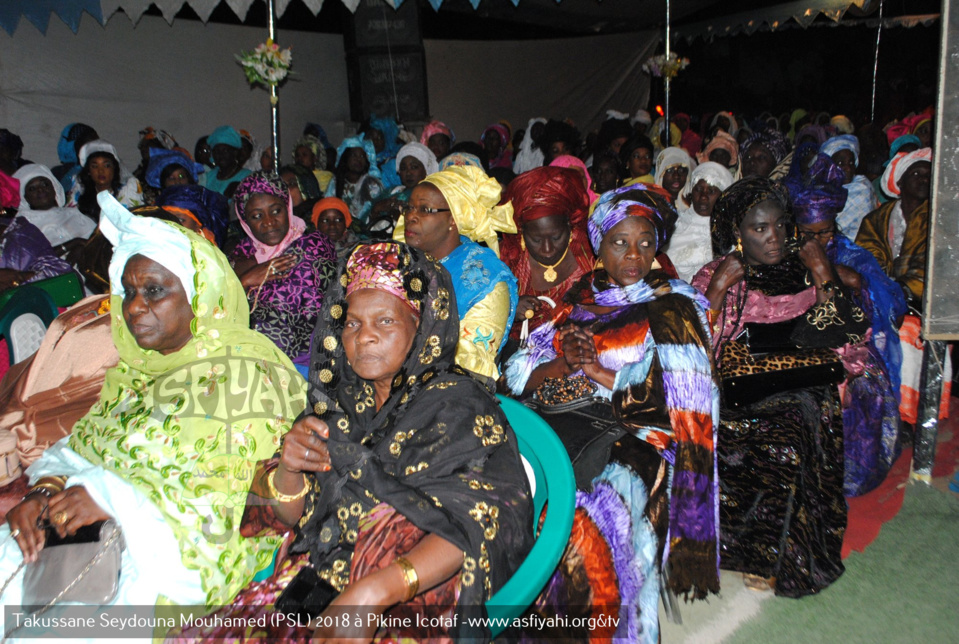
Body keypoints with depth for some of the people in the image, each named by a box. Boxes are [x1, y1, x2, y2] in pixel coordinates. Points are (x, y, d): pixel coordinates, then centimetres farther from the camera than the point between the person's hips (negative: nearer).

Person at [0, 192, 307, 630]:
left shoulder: (241, 376, -11)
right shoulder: (138, 368, 14)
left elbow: (238, 497, -17)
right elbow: (81, 445, 13)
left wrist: (118, 498, -20)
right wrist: (43, 492, -8)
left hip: (183, 549, -7)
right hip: (103, 528, 7)